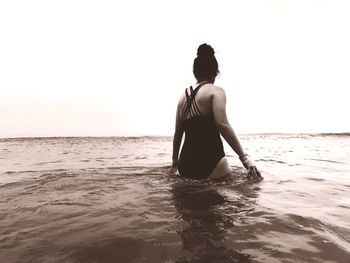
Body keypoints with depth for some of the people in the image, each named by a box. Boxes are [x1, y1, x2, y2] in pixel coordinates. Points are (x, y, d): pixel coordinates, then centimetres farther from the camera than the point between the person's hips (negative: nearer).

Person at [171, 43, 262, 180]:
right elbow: (222, 125, -20)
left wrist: (175, 159, 28)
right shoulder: (215, 91, -3)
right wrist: (244, 157, -17)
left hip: (185, 166, 6)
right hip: (209, 163, -6)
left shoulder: (184, 96, 14)